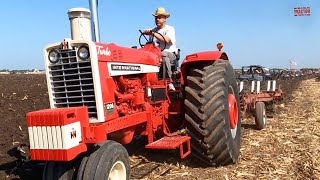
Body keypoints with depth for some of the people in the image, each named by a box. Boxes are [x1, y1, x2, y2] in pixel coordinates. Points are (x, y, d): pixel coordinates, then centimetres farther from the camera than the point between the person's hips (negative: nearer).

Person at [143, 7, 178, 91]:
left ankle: (170, 81, -38)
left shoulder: (170, 29, 3)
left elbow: (167, 40, -19)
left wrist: (152, 33, -22)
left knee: (163, 54, -40)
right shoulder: (153, 30, 20)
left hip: (170, 53, -4)